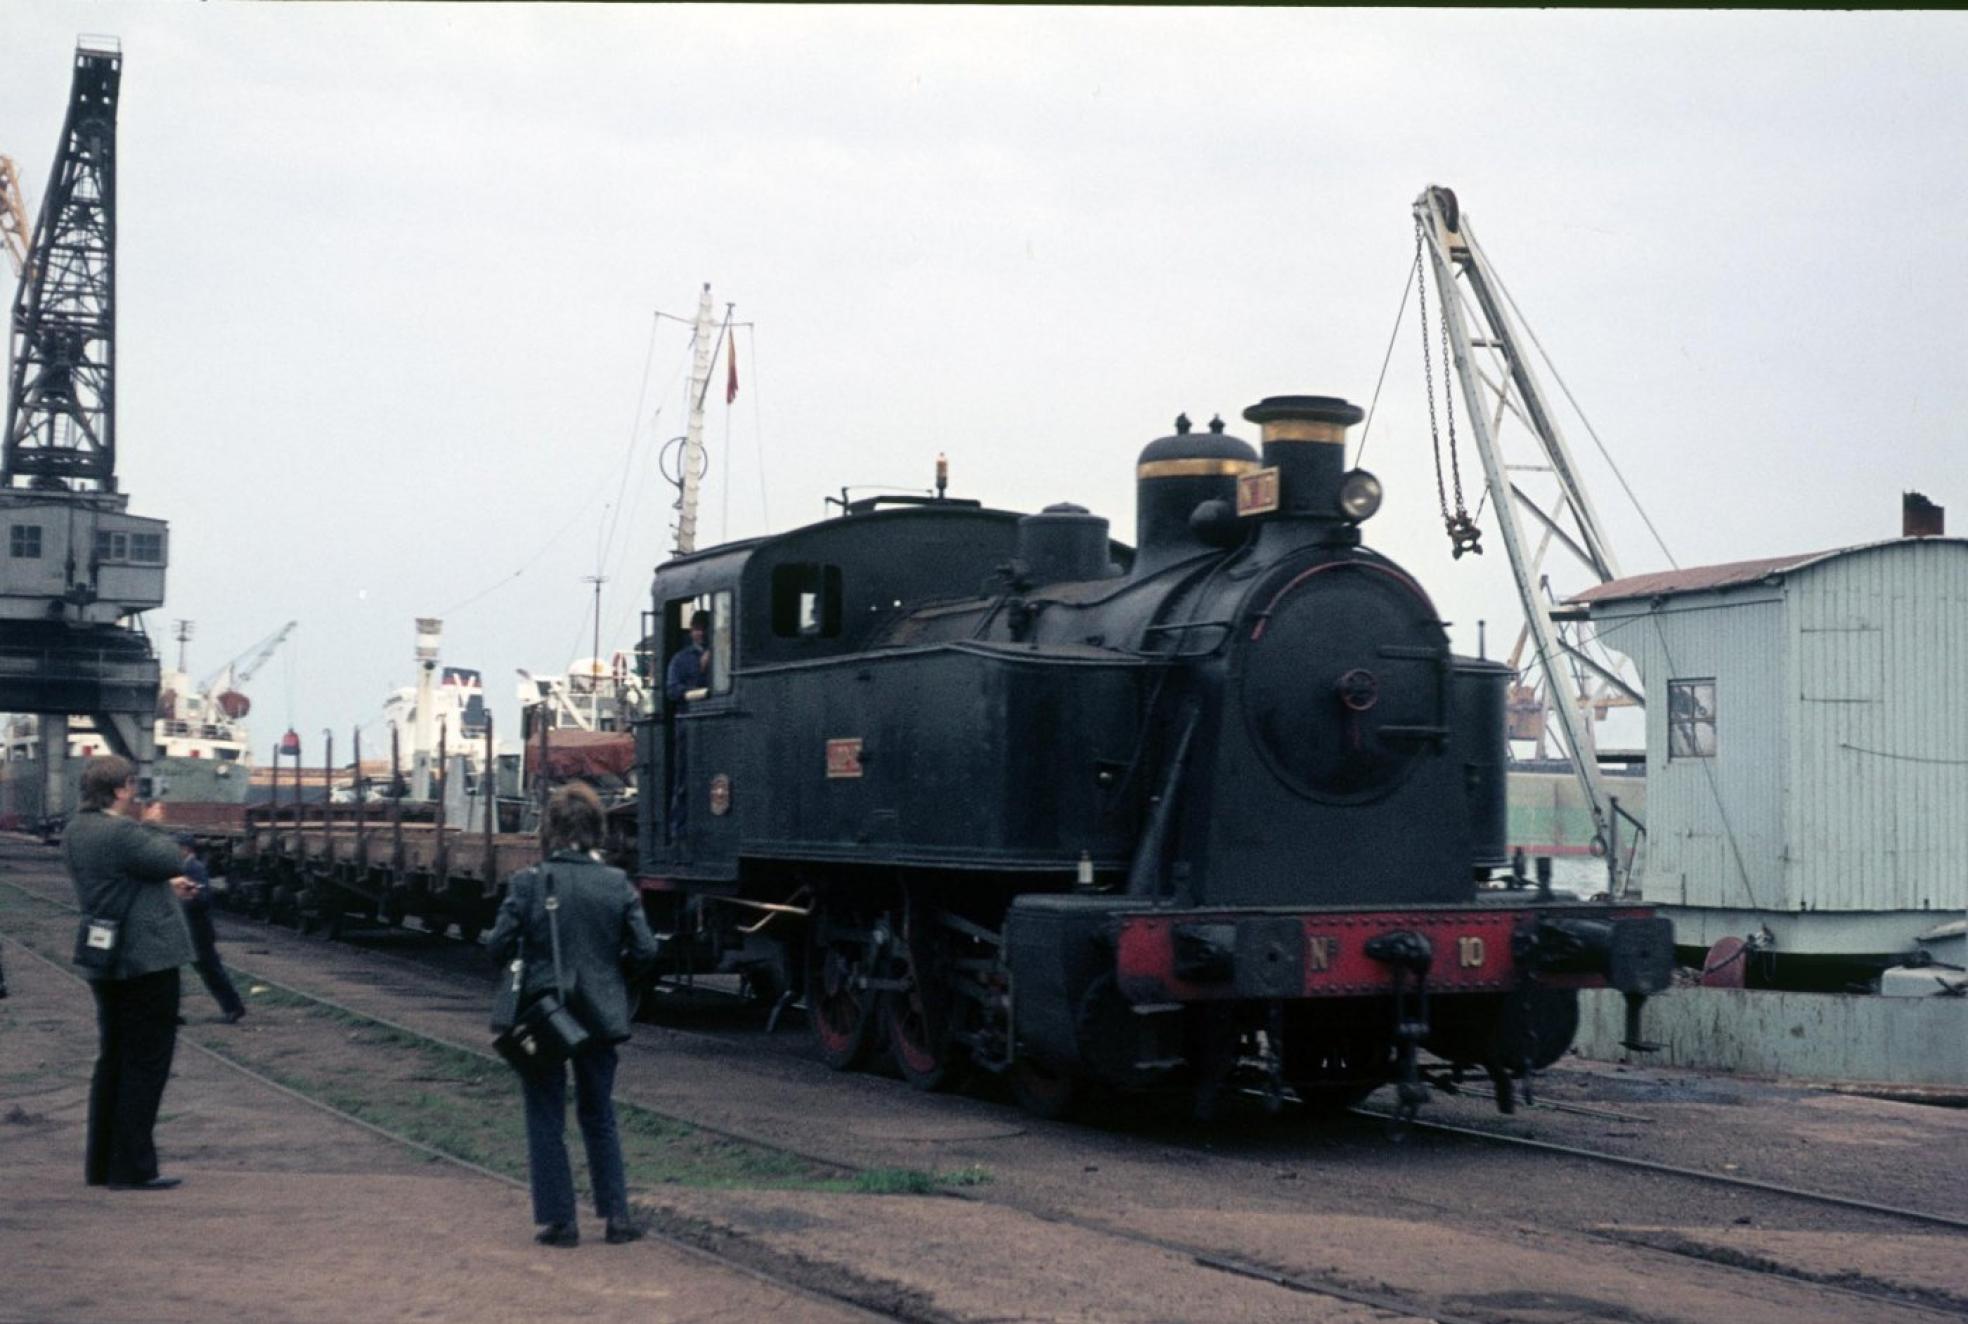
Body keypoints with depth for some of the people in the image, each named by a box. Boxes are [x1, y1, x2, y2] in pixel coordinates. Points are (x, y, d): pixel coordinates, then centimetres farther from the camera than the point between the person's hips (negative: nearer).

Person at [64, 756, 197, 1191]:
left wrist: (165, 885, 29)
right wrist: (155, 831, 2)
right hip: (146, 959, -9)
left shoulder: (75, 832, 9)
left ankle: (100, 1163, 21)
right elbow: (171, 861, -17)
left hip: (105, 964, 9)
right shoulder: (120, 833, -21)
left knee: (113, 1059, 17)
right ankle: (132, 1167, -2)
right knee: (146, 1062, -3)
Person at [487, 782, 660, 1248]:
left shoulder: (528, 882, -12)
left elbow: (499, 946, -11)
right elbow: (644, 951, -6)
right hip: (599, 1015, 2)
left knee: (546, 1121, 9)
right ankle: (616, 1215, 15)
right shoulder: (618, 885, -5)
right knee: (600, 1117, 17)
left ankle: (558, 1221, 10)